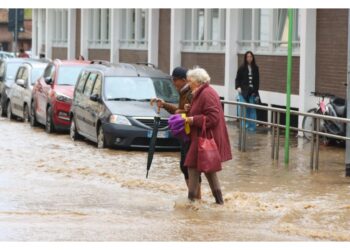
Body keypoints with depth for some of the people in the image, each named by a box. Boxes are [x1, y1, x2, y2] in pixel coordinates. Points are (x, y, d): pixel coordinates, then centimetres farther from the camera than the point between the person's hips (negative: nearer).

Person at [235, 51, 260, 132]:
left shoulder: (255, 68, 6)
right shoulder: (242, 68, 0)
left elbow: (257, 81, 9)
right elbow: (238, 79, 4)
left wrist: (256, 91, 2)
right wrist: (238, 87, -11)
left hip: (252, 92, 2)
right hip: (243, 91, -2)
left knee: (252, 109, 2)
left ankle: (252, 126, 8)